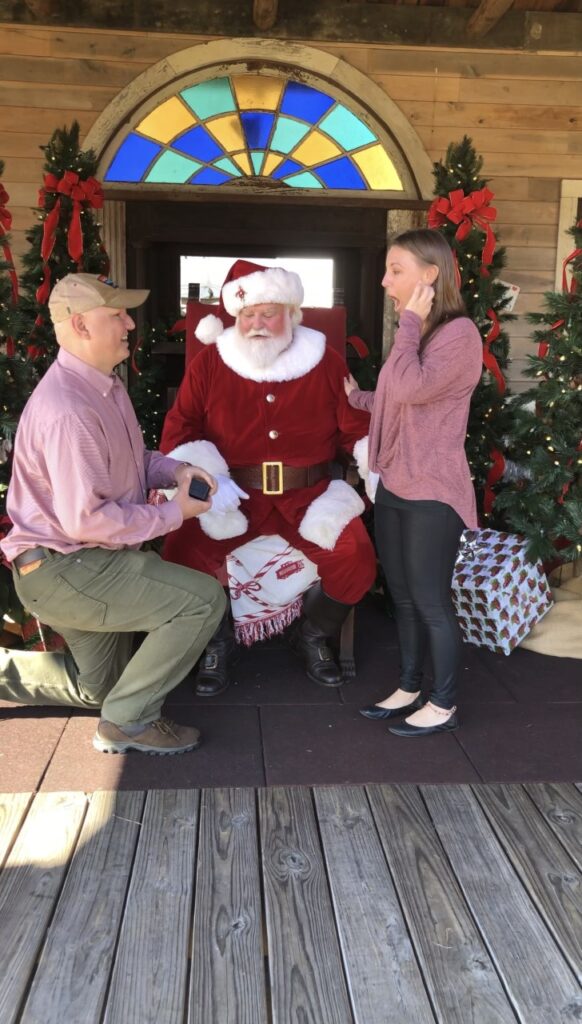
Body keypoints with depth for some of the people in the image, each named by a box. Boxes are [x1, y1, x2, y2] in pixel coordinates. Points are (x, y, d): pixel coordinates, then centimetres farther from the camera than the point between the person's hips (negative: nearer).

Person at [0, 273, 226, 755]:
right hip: (61, 570, -10)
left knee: (96, 689, 24)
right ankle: (129, 721, -6)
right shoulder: (67, 409, -27)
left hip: (83, 562, 10)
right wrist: (175, 512, -20)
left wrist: (174, 468, -2)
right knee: (203, 599, -19)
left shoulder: (104, 385, 6)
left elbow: (126, 460, 18)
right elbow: (85, 520, -29)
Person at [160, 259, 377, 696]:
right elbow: (179, 431, 2)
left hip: (308, 493, 1)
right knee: (182, 552, -26)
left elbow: (358, 426, 8)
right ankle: (218, 640, 5)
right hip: (234, 494, 0)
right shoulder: (209, 364, 2)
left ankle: (314, 635, 9)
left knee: (357, 559, -24)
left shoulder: (325, 363, 4)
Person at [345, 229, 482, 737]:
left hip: (432, 494, -9)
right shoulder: (416, 334, 14)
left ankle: (443, 705, 19)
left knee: (431, 601, 2)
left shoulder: (459, 333, -14)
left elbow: (411, 389, -27)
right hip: (393, 488, 9)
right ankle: (410, 689, 31)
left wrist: (410, 323, -17)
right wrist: (355, 395, 12)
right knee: (403, 597, 16)